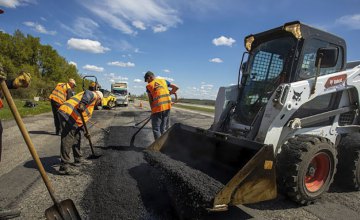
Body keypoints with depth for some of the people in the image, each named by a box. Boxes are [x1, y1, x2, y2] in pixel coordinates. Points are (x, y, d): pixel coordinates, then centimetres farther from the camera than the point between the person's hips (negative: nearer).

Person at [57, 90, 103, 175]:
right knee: (67, 140, -11)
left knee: (77, 137, 20)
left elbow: (83, 117, 34)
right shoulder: (93, 95, 5)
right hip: (68, 113, -10)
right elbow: (87, 94, -22)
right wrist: (83, 103, -39)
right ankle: (64, 167, -9)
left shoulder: (91, 102, 31)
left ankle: (78, 159, 34)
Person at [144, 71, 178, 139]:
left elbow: (150, 100, 4)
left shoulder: (149, 86, 3)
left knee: (156, 129, 6)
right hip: (167, 106, 4)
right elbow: (176, 87, 11)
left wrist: (152, 109, 16)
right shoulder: (164, 81, 12)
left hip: (157, 107, -4)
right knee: (164, 128, 15)